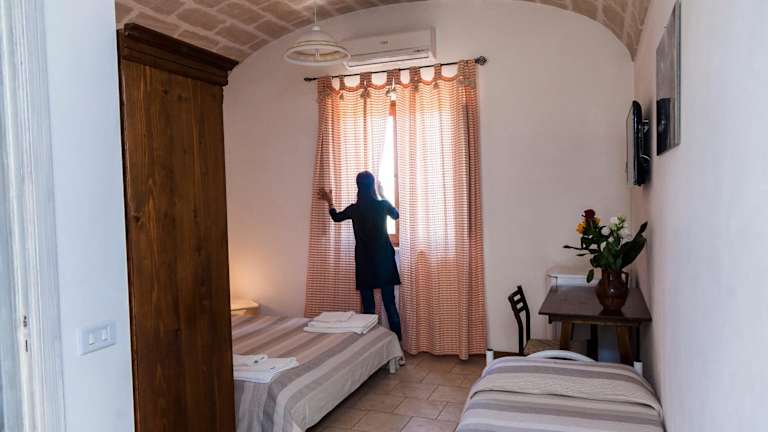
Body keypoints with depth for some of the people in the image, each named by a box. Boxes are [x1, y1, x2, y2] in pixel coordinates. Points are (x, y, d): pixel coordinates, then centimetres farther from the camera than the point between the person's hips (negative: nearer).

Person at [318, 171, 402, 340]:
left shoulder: (354, 209, -5)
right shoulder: (383, 205, -7)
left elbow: (336, 217, 17)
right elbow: (396, 215, 17)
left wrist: (330, 202, 34)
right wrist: (383, 196, 24)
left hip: (364, 261, 0)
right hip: (384, 258, 0)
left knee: (368, 305, 7)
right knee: (390, 303, 5)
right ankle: (397, 340, 7)